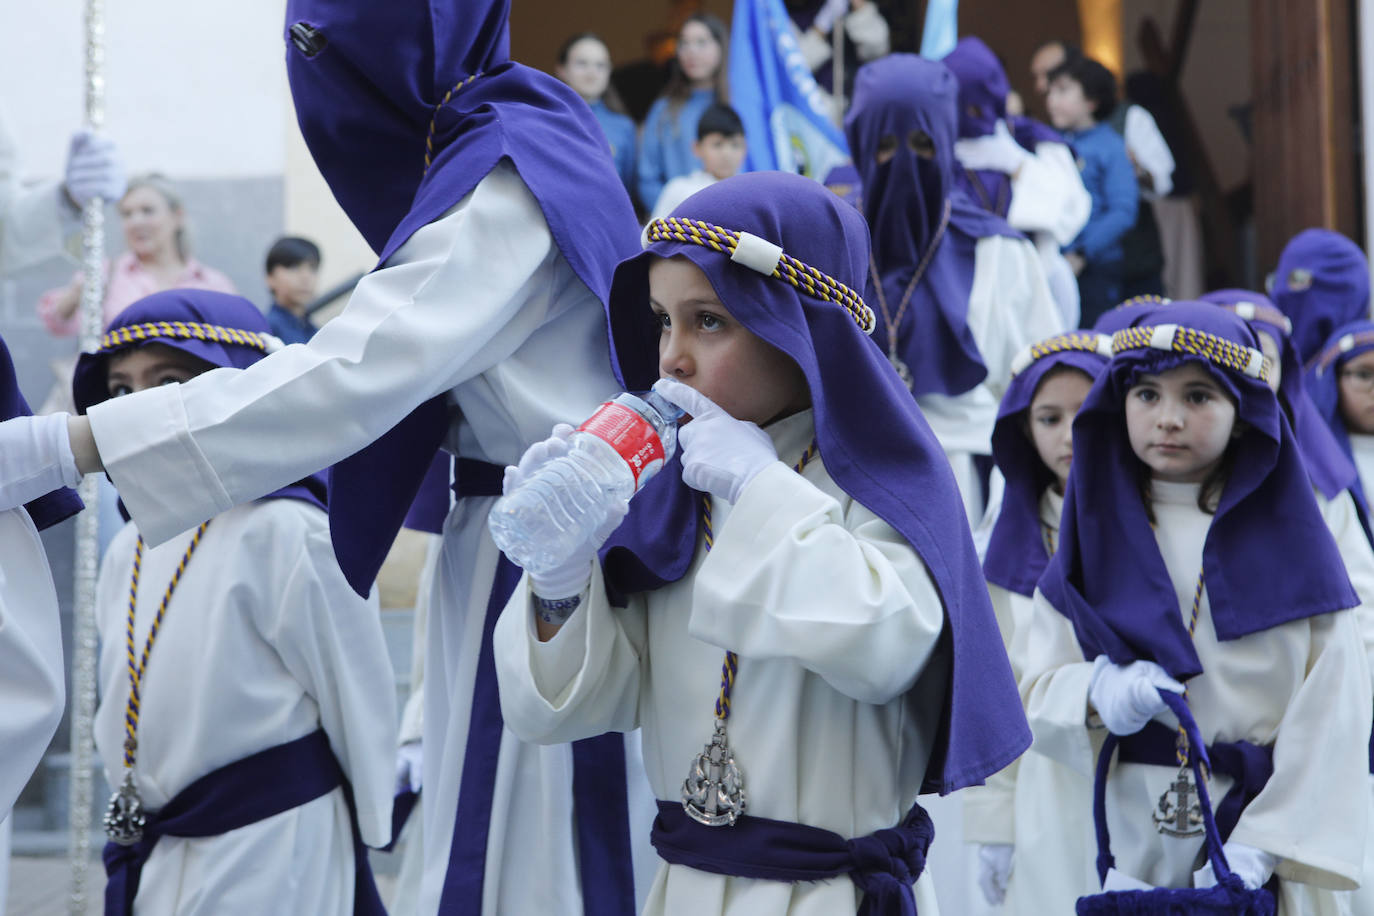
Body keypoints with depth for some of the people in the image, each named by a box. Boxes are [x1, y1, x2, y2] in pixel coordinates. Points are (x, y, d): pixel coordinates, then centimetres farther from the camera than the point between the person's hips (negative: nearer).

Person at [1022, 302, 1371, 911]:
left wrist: (1261, 845, -17)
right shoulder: (1096, 538, 6)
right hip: (1124, 842, 1)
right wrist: (1097, 694, -21)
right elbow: (1037, 693, 1)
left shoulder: (1290, 539, 0)